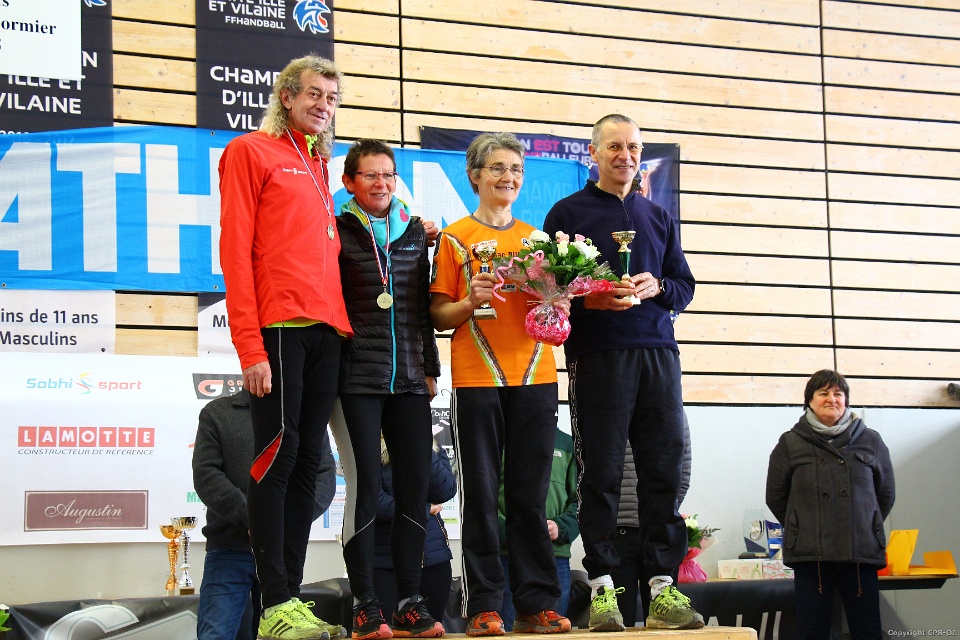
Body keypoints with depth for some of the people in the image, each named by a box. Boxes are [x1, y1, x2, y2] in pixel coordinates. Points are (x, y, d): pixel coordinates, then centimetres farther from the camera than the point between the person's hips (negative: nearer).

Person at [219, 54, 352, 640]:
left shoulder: (319, 165, 23)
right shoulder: (251, 152, 2)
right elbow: (236, 250, -6)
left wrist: (343, 324, 9)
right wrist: (250, 346, -14)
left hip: (326, 330, 7)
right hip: (278, 327, -7)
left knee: (307, 461, 6)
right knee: (278, 454, -8)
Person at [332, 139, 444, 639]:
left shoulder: (415, 232, 15)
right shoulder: (339, 233, 3)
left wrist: (430, 367, 14)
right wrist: (333, 368, -7)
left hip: (409, 378, 4)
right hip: (358, 377, -4)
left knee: (415, 486, 1)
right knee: (365, 487, -6)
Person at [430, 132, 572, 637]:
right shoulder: (456, 238, 5)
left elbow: (557, 309, 19)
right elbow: (440, 317, 4)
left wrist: (553, 300, -3)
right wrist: (471, 301, -15)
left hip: (534, 377, 3)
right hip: (477, 379, -3)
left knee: (530, 495, 3)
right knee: (480, 495, -2)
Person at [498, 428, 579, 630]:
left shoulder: (566, 443, 15)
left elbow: (579, 499, 11)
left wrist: (561, 527, -8)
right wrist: (507, 530, -16)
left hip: (556, 555, 2)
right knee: (510, 632, -2)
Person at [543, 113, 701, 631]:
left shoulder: (659, 217, 21)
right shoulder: (568, 212, 9)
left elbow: (685, 287, 19)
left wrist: (656, 288, -2)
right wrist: (589, 299, -14)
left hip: (658, 353, 4)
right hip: (597, 354, -4)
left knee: (664, 471, -1)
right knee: (601, 474, -4)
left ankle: (663, 588, 2)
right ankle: (602, 587, -1)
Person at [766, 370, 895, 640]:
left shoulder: (870, 441, 9)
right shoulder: (791, 443, 6)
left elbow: (886, 494, 19)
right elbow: (776, 497, 12)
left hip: (861, 553, 1)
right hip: (811, 555, -1)